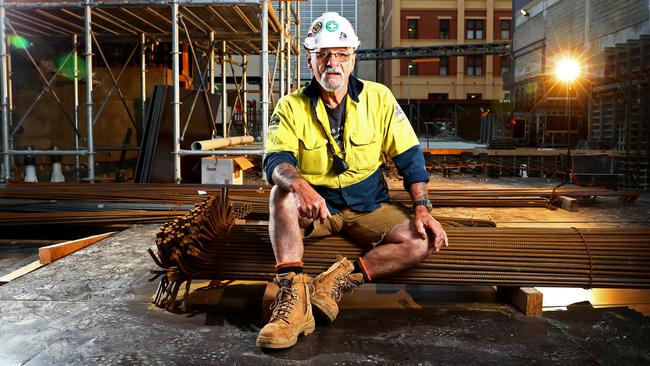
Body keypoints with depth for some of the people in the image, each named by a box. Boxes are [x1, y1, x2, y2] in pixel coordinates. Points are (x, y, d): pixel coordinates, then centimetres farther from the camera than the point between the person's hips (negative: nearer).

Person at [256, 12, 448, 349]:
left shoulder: (378, 98, -2)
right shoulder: (291, 106, -4)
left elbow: (409, 157, 0)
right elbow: (276, 160, -18)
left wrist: (422, 208, -13)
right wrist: (299, 185, -42)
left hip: (369, 206, 1)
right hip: (315, 207, -1)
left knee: (422, 241, -22)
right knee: (282, 195, -33)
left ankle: (338, 280, -23)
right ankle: (293, 296, -36)